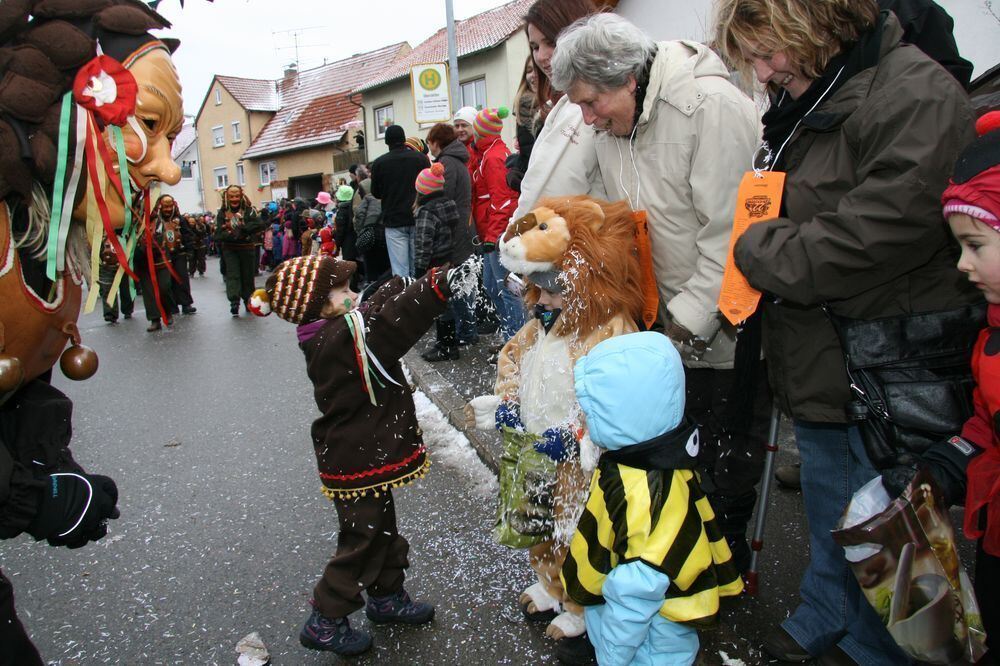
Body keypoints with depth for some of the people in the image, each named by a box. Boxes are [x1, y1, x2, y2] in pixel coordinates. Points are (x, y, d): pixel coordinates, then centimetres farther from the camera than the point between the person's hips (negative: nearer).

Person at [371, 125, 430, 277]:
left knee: (400, 271, -3)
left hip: (393, 220, -1)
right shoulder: (421, 158, 0)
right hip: (418, 219, 1)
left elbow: (376, 193, 8)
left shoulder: (379, 163, -2)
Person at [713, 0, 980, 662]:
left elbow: (873, 236, -28)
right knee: (827, 517, 24)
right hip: (819, 364, 8)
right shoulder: (802, 100, 10)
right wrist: (761, 244, 2)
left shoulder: (916, 96, -18)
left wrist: (756, 250, -15)